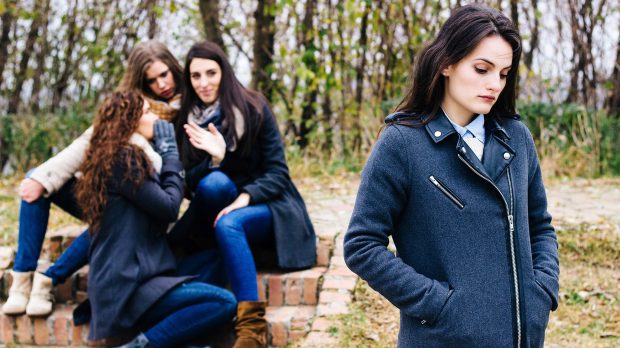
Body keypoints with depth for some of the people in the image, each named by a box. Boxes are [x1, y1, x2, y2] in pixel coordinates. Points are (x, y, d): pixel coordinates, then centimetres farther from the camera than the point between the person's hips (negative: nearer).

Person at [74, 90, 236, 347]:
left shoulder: (127, 157, 21)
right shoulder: (123, 158, -9)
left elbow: (158, 210, 19)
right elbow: (169, 208, -10)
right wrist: (169, 151, 2)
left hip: (131, 278, 9)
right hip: (127, 286, -9)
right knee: (225, 303, -20)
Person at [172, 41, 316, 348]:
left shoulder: (254, 109, -9)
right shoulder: (187, 120, -1)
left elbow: (278, 172, -10)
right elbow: (189, 183, -5)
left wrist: (245, 198, -27)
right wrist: (215, 159, -24)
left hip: (265, 207, -2)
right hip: (221, 209, 3)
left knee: (228, 223, -36)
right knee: (213, 182, -31)